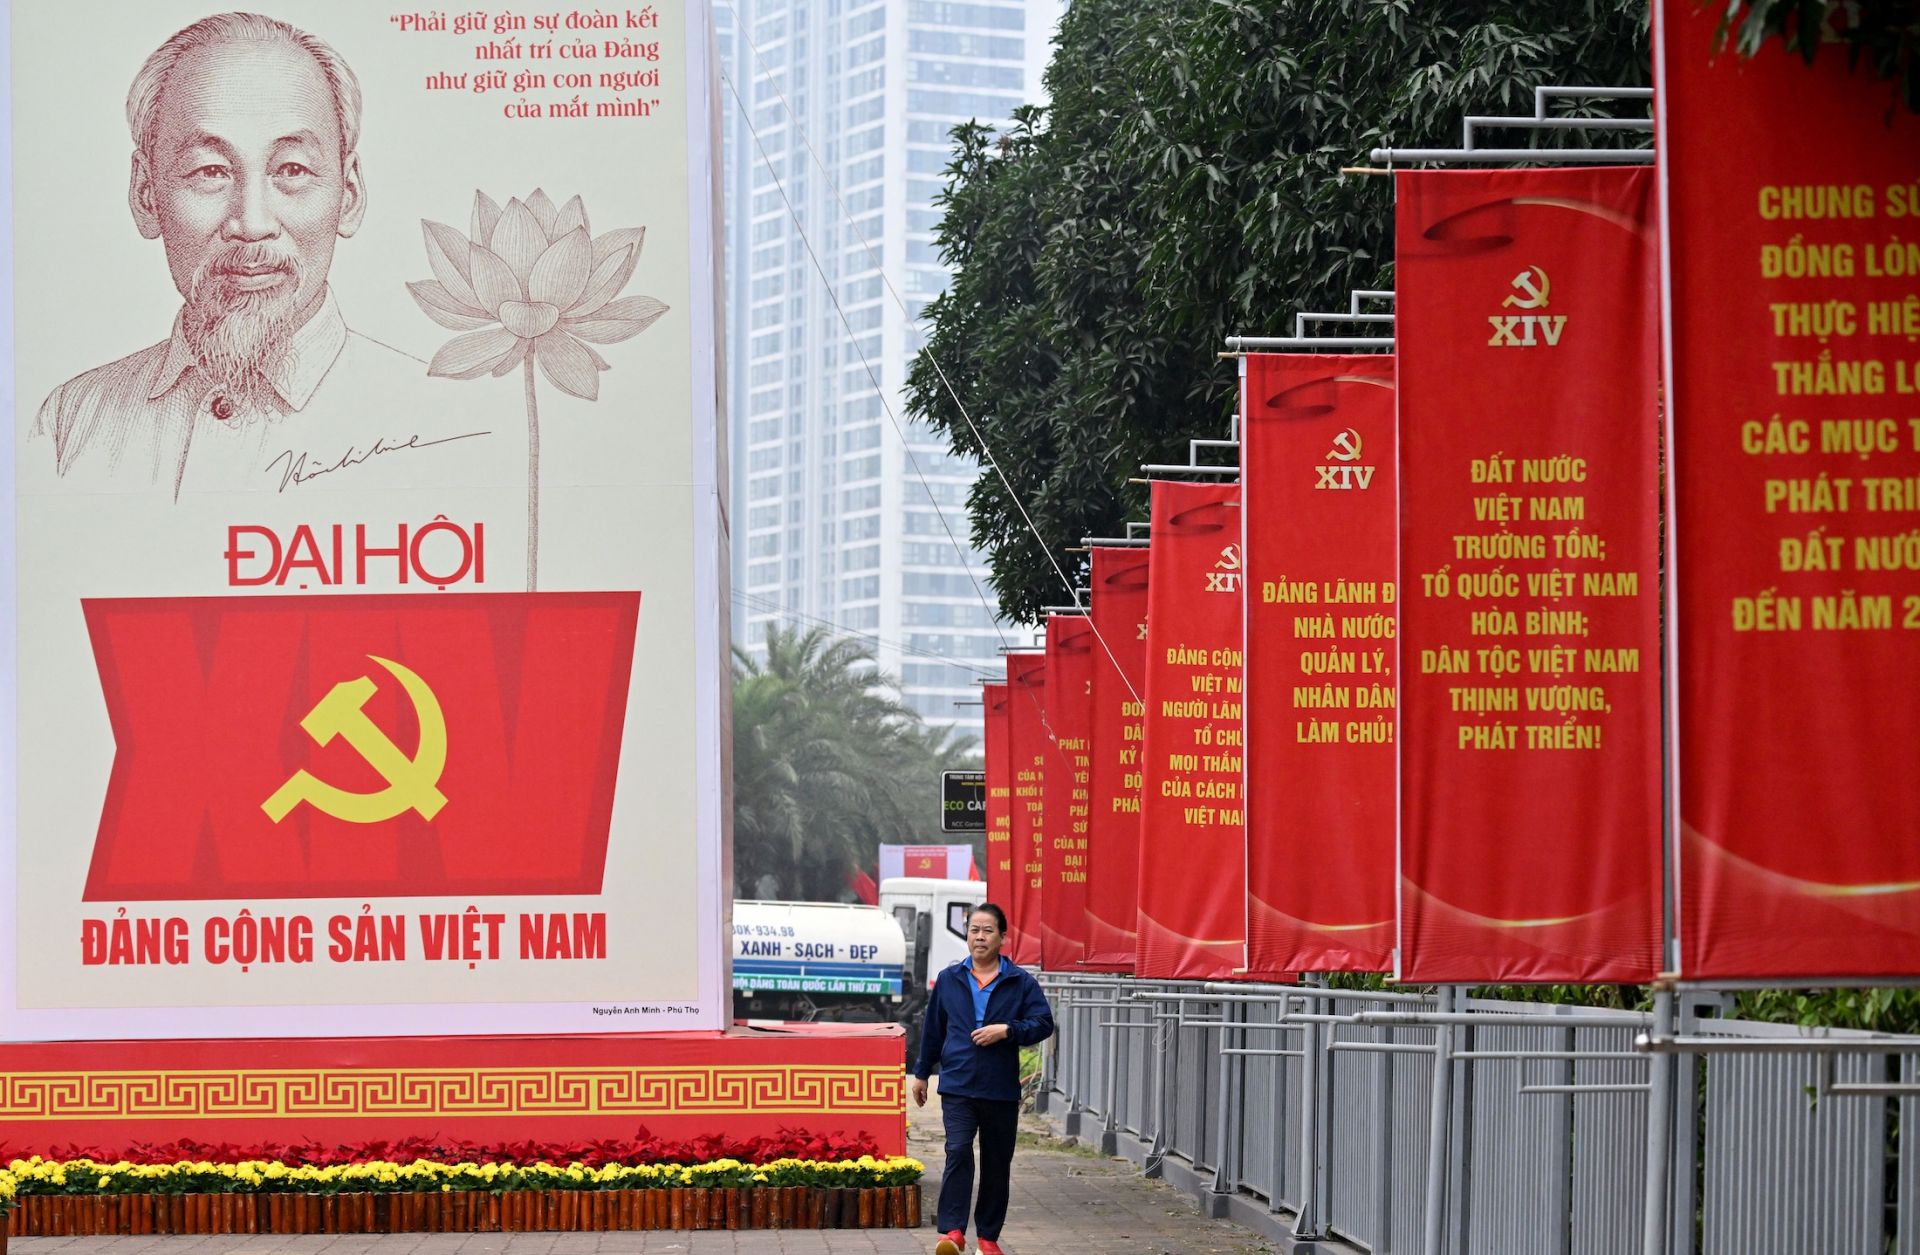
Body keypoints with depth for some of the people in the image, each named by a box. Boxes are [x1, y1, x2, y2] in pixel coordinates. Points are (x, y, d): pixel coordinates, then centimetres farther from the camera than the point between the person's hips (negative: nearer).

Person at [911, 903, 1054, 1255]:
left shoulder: (1021, 983, 2)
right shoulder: (949, 980, 8)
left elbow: (1043, 1023, -2)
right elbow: (933, 1029, 16)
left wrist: (1007, 1030, -17)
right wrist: (922, 1073, 20)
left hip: (1001, 1090, 0)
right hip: (957, 1085, 0)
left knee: (997, 1163, 7)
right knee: (958, 1152, -17)